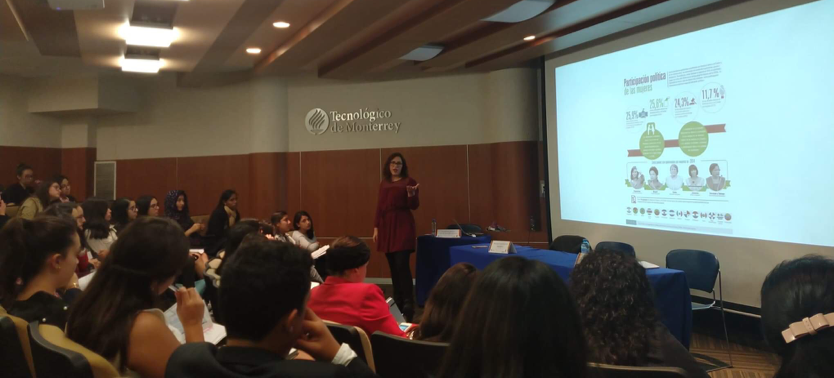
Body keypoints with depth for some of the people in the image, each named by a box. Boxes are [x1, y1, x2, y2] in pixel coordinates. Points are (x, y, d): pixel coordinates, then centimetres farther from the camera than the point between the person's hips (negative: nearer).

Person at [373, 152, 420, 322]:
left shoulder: (409, 181, 1)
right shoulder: (384, 184, 14)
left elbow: (414, 206, -5)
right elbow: (379, 207, 14)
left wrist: (411, 194, -25)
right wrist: (376, 228, 9)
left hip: (403, 226, -5)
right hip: (386, 226, 5)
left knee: (402, 265, -13)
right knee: (393, 266, 7)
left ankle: (408, 305, -11)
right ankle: (397, 302, 14)